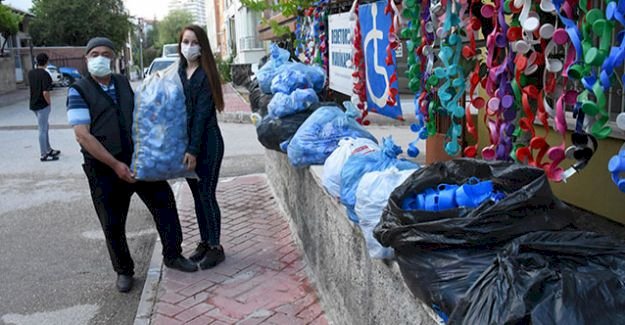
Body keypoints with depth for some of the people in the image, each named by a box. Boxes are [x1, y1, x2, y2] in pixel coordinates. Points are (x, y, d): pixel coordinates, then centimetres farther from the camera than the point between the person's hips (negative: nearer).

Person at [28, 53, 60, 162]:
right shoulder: (45, 74, -18)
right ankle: (44, 155, 6)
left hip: (34, 104, 9)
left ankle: (48, 149, 32)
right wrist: (49, 103, -9)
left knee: (45, 127, 22)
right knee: (43, 130, -1)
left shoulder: (31, 73, 6)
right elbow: (45, 92, -25)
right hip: (42, 105, -9)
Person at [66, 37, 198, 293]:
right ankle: (123, 271, 26)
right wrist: (115, 165, -19)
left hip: (139, 158, 4)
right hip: (104, 168, -4)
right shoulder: (79, 92, -7)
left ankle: (173, 255, 22)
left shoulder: (123, 84, 9)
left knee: (164, 203, 5)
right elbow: (83, 136, -15)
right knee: (113, 224, 6)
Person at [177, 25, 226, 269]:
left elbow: (202, 114, -16)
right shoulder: (180, 72, 9)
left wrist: (194, 150, -19)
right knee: (197, 195, 13)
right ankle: (204, 242, 25)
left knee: (207, 195, -2)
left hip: (207, 142, -6)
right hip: (186, 141, 6)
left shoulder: (206, 74, -10)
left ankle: (215, 247, 10)